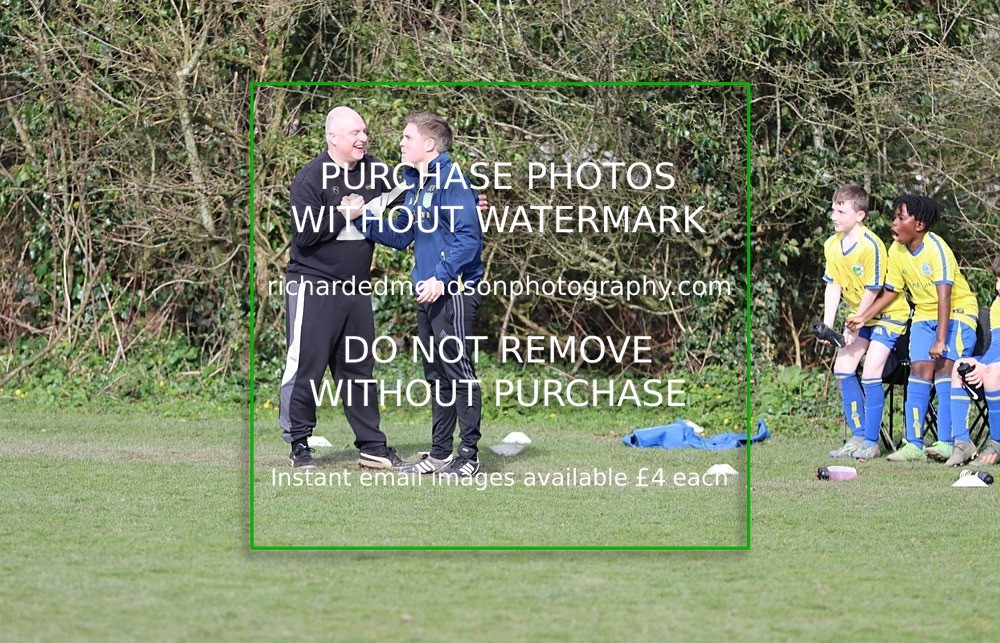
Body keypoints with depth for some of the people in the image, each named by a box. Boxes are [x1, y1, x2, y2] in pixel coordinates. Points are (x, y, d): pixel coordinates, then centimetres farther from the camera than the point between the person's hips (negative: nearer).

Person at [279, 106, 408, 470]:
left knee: (359, 368, 12)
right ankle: (298, 445, 6)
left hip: (355, 287, 6)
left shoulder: (372, 172, 6)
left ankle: (372, 446, 18)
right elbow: (304, 235, -18)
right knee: (305, 366, -3)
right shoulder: (311, 178, -12)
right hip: (313, 286, -6)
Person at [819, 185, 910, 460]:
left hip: (887, 314, -8)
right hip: (860, 314, 8)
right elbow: (834, 285, 1)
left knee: (870, 373, -15)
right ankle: (858, 437, 11)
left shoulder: (870, 246, -26)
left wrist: (854, 326, -17)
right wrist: (827, 324, -8)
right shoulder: (832, 245, -3)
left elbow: (872, 291, -23)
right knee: (843, 368, 2)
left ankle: (871, 442, -7)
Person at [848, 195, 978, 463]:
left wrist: (940, 340, -35)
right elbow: (890, 292, 9)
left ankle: (946, 443, -24)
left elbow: (944, 295, -30)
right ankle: (914, 444, -6)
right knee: (919, 371, -5)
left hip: (957, 312, -6)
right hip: (924, 315, 6)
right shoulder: (897, 251, -3)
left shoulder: (936, 248, -25)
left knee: (944, 368, -20)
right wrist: (864, 318, -1)